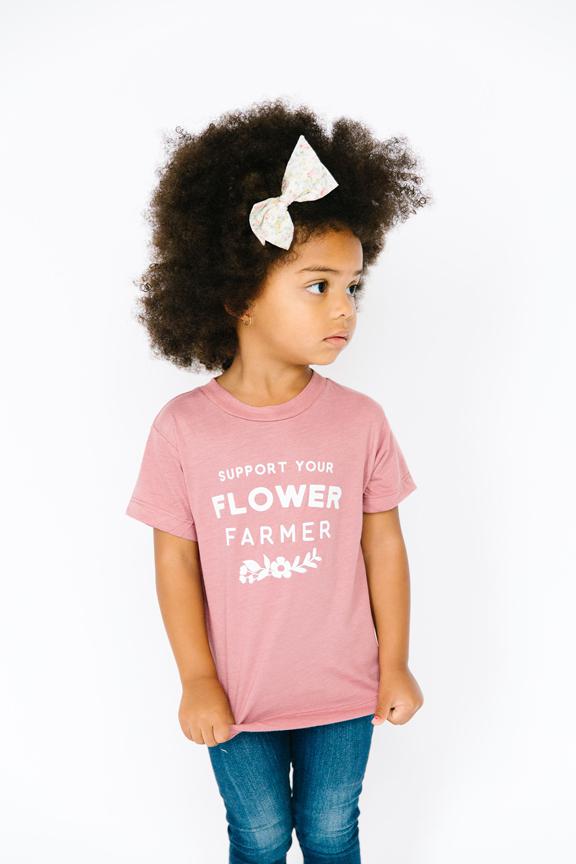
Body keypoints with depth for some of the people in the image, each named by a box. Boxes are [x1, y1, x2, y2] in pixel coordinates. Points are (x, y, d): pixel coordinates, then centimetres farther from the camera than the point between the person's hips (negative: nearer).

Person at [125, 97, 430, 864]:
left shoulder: (360, 420, -13)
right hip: (238, 693, 0)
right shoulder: (183, 428, -16)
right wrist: (197, 681, -6)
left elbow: (384, 545, -4)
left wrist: (395, 665, 1)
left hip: (344, 688, 1)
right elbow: (176, 560, -9)